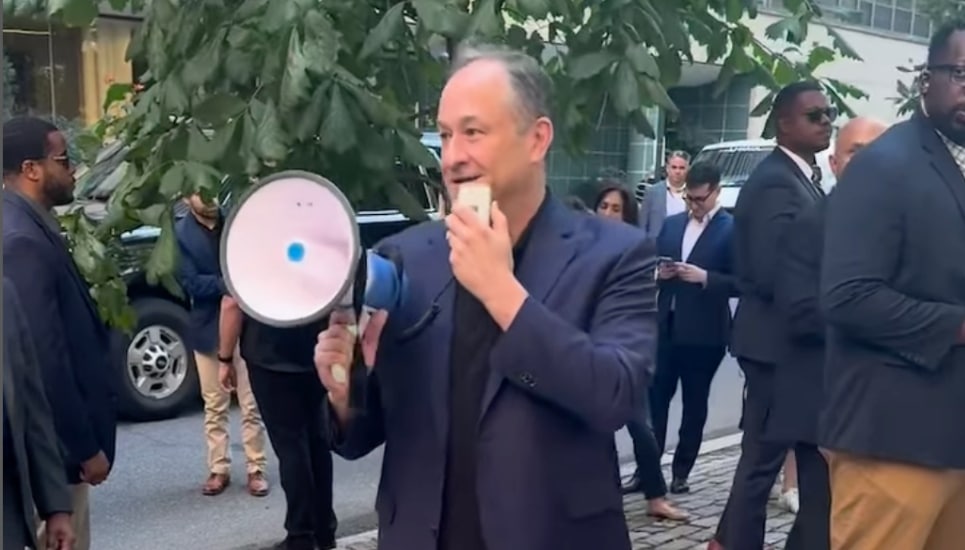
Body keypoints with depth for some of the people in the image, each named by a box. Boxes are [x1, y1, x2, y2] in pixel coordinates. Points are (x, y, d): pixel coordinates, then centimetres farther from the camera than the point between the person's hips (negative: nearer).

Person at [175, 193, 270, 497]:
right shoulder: (179, 234, -6)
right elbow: (191, 283, -13)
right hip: (208, 329, 0)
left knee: (251, 404, 4)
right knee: (214, 405, 10)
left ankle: (256, 469, 13)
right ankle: (218, 469, 20)